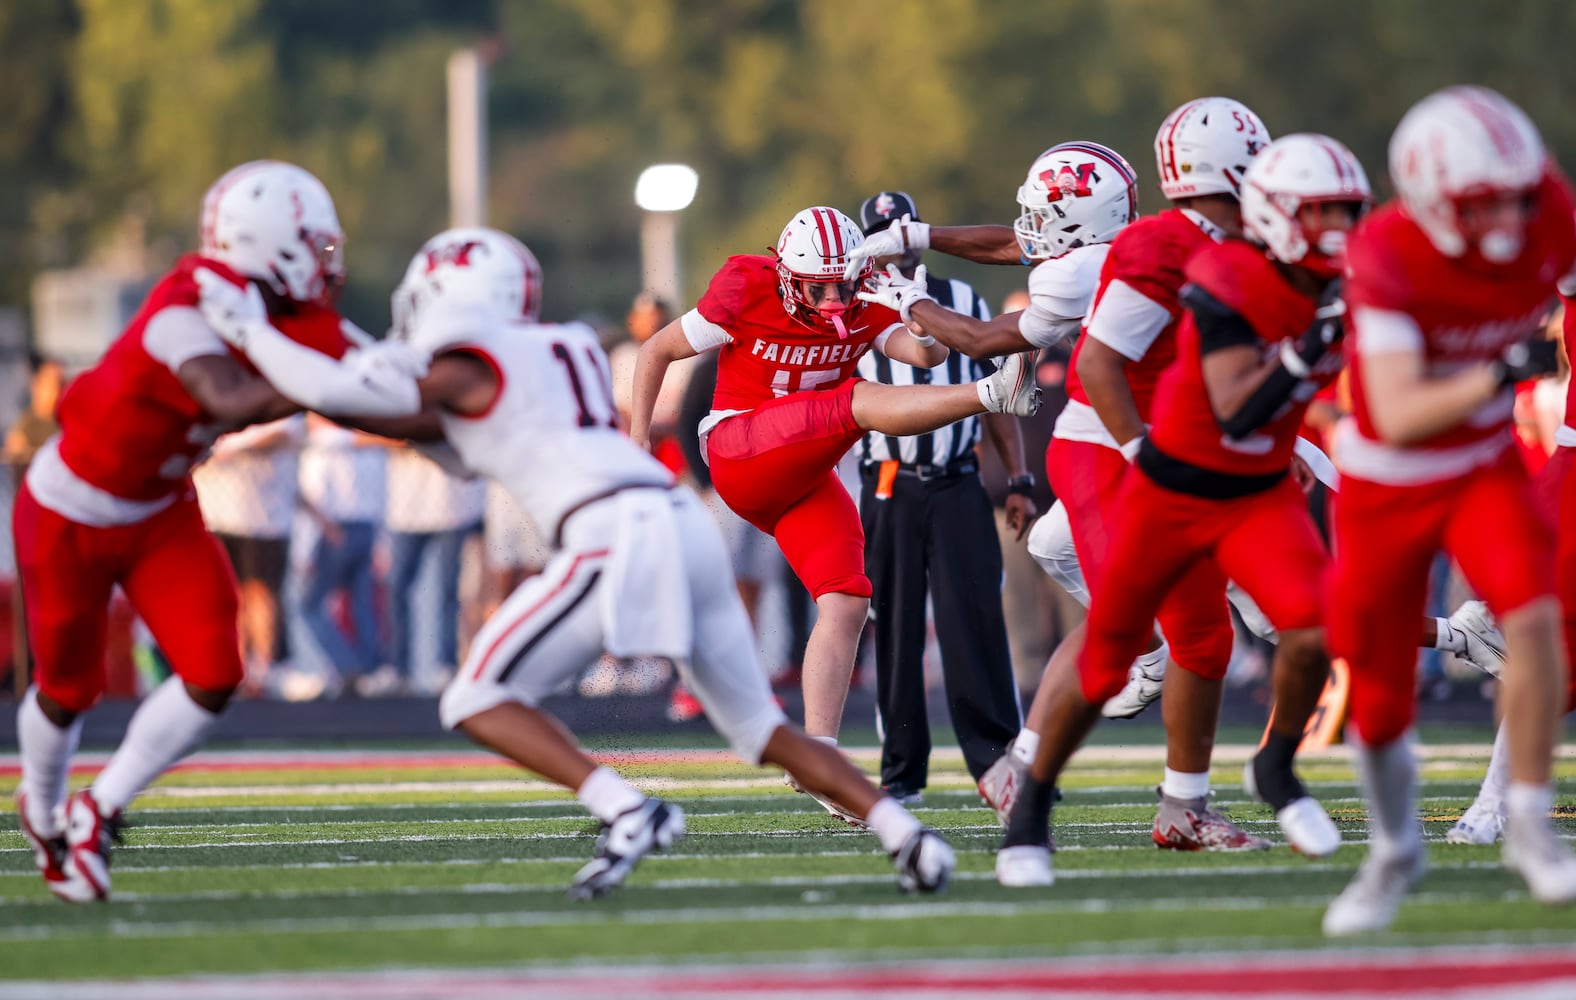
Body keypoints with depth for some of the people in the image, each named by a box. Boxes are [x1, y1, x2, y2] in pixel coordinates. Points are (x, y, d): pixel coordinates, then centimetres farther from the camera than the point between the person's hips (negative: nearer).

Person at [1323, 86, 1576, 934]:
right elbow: (1398, 417, -35)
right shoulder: (1388, 258, -29)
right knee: (1380, 707, 8)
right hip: (1387, 481, -2)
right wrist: (1499, 375, -46)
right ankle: (1394, 852, 37)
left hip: (1486, 466, 2)